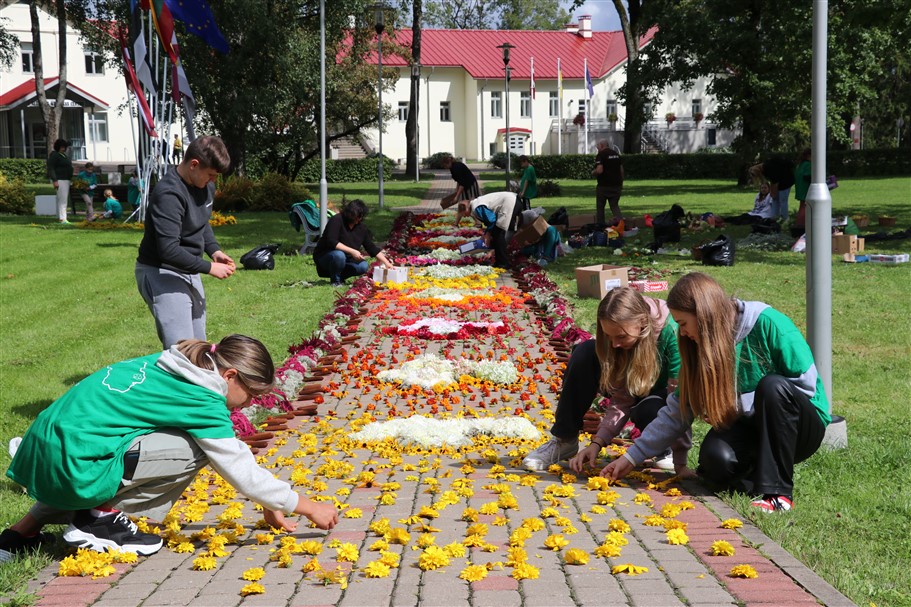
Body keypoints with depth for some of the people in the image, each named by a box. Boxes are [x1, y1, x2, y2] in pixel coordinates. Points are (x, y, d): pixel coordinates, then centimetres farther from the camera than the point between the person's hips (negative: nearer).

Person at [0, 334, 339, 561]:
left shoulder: (176, 366, 15)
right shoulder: (202, 400, -11)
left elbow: (233, 451, 22)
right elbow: (241, 470, -7)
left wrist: (268, 504, 24)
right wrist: (307, 507, 4)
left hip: (45, 442, 9)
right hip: (74, 459, -9)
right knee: (197, 448, -9)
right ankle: (101, 517, 0)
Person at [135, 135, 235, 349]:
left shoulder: (206, 186, 3)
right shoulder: (169, 193, -26)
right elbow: (169, 250, -30)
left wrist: (214, 250, 3)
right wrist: (209, 267, -21)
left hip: (189, 272, 9)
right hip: (161, 274, -9)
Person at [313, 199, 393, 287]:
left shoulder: (361, 227, 1)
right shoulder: (336, 220, -19)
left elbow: (372, 247, 4)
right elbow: (332, 242, -30)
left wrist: (387, 263, -3)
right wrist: (352, 251, -34)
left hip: (346, 259, 6)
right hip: (324, 256, -6)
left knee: (363, 266, -17)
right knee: (339, 255, -38)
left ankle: (340, 277, 4)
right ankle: (335, 281, -14)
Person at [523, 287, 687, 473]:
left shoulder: (671, 332, -35)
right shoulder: (617, 339, -20)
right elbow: (622, 400, -20)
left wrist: (679, 461, -36)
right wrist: (597, 443, -32)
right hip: (635, 390, 4)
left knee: (649, 411, -40)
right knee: (586, 353, -22)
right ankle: (564, 441, -13)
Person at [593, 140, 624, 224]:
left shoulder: (601, 155, -10)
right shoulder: (617, 154, 12)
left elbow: (599, 170, -22)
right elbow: (621, 170, 13)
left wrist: (593, 173, 0)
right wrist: (621, 184, 18)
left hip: (603, 186, -6)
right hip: (616, 185, 6)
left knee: (600, 208, 8)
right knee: (615, 206, 10)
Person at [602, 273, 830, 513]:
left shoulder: (768, 324, -17)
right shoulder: (702, 347, 1)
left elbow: (806, 384, -18)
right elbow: (677, 412, 3)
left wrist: (734, 404, -18)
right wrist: (631, 457, -2)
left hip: (802, 426, -3)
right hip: (753, 431, 3)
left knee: (772, 386, -35)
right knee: (715, 456, -30)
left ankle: (778, 493, -29)